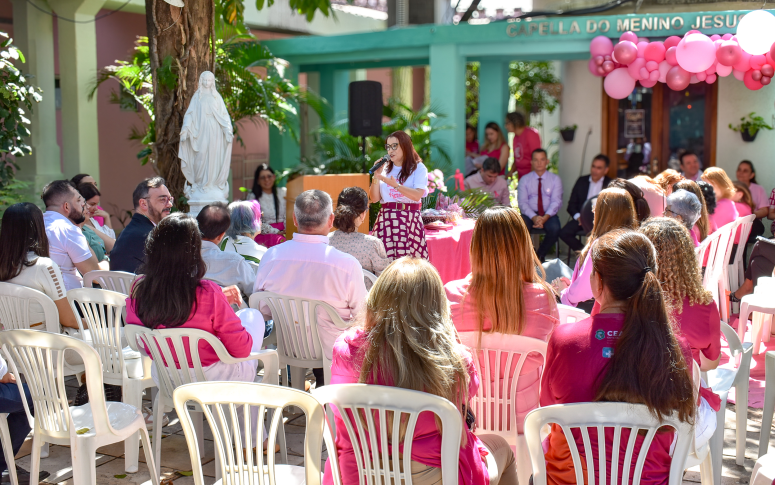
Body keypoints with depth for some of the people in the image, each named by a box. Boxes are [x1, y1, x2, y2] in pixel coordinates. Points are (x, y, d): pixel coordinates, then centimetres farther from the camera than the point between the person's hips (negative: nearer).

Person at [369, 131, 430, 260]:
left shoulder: (418, 168, 4)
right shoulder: (385, 169, 15)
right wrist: (376, 176, 0)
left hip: (409, 219, -3)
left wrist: (395, 185, -20)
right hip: (385, 219, 3)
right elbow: (374, 198, 10)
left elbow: (417, 195, -11)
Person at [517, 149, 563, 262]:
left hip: (548, 215, 0)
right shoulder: (524, 180, 9)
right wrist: (534, 217, -20)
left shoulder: (555, 179, 8)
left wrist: (545, 217, -21)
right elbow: (522, 202, -1)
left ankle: (540, 254, -6)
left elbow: (556, 202, -2)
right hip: (529, 214, 0)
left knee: (555, 229, -33)